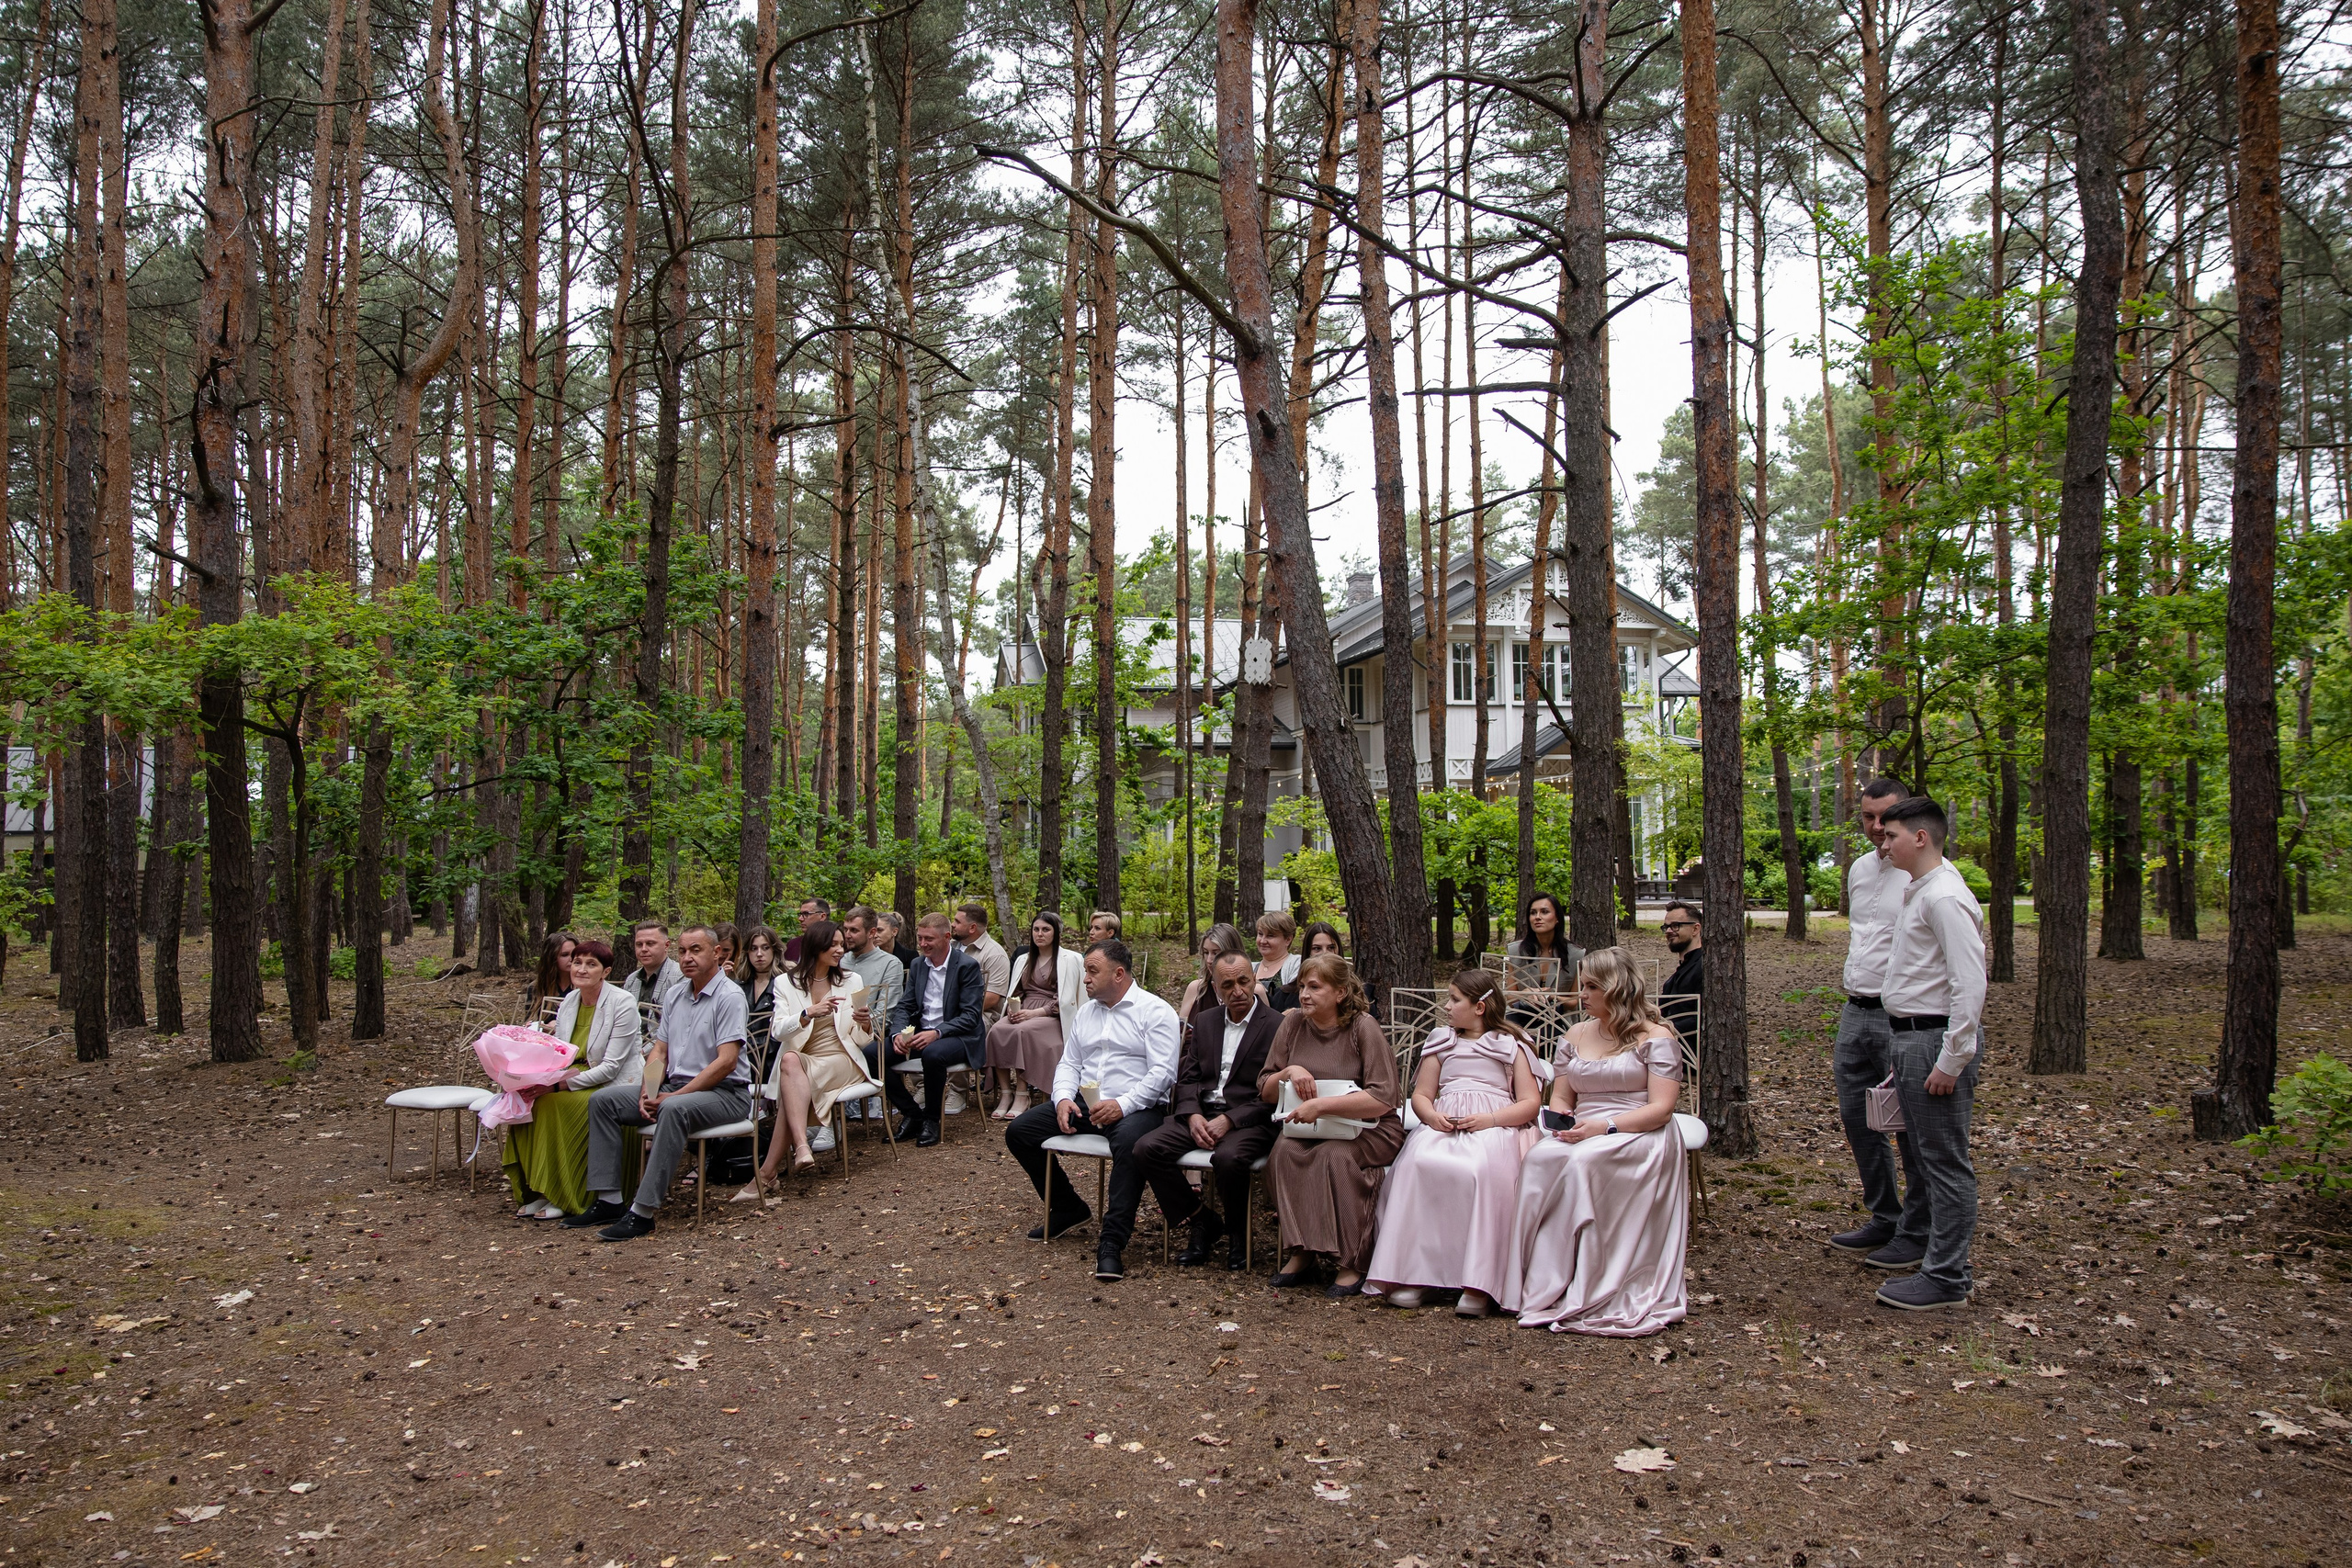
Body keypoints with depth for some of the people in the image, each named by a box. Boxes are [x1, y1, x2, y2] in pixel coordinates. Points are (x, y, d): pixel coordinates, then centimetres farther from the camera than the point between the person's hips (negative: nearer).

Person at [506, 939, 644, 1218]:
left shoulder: (622, 1004, -14)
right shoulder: (569, 1001, 8)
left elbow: (611, 1067, -18)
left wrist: (565, 1083, -25)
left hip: (615, 1085, -7)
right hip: (576, 1079, 7)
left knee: (555, 1103, -28)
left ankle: (563, 1197, -17)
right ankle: (537, 1191, -9)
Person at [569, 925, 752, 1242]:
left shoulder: (729, 996, -10)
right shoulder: (674, 996, 14)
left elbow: (726, 1062, -18)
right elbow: (659, 1052, 13)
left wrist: (673, 1096, -18)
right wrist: (648, 1092, -7)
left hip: (725, 1092, -8)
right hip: (675, 1087, 8)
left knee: (674, 1109, -37)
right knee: (603, 1100, -4)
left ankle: (643, 1212, -34)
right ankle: (609, 1201, -8)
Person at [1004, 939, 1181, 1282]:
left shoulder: (1155, 1011, -3)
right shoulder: (1085, 1013, 19)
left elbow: (1163, 1072, -13)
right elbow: (1069, 1064, 18)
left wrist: (1122, 1105, -24)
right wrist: (1063, 1098, -4)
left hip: (1136, 1107, -7)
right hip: (1084, 1103, 7)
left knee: (1129, 1141, -40)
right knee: (1019, 1131, -5)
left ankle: (1111, 1244, -34)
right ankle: (1068, 1208, 11)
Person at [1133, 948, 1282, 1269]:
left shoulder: (1277, 1026, -3)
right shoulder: (1204, 1021, 15)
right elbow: (1188, 1078, 11)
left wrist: (1229, 1120, -17)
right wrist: (1193, 1116, -9)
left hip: (1249, 1119, -5)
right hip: (1201, 1113, 5)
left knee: (1228, 1158, -37)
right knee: (1146, 1150, -19)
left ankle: (1237, 1232, -5)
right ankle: (1203, 1221, 0)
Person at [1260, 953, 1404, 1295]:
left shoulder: (1362, 1027, -9)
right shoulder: (1293, 1024, 4)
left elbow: (1383, 1098, -19)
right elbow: (1265, 1091, 10)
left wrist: (1321, 1105, -25)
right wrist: (1289, 1072, -12)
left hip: (1368, 1129, -4)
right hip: (1309, 1128, 4)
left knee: (1335, 1156, -33)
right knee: (1284, 1151, -27)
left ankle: (1350, 1263, -21)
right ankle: (1300, 1253, -18)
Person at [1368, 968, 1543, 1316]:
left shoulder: (1512, 1045, 13)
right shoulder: (1440, 1043, 25)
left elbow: (1531, 1102, 4)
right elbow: (1421, 1095, 21)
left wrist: (1489, 1119, -13)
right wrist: (1432, 1116, -3)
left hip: (1495, 1127, -3)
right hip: (1443, 1126, 3)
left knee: (1481, 1168, -38)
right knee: (1419, 1161, -33)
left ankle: (1478, 1285, -37)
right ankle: (1410, 1274, -32)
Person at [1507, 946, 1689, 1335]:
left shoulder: (1655, 1037, 1)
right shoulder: (1576, 1036, 19)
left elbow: (1661, 1109, -8)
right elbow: (1560, 1098, 20)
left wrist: (1604, 1127, -20)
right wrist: (1562, 1123, -5)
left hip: (1638, 1138, -5)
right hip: (1582, 1137, 5)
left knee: (1583, 1162, -37)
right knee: (1538, 1158, -30)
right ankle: (1534, 1284, -31)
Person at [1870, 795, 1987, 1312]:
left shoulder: (1945, 898, -18)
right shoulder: (1917, 891, 14)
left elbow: (1970, 986, -23)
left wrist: (1950, 1061, -22)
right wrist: (1902, 1051, 18)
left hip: (1934, 1040, -10)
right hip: (1907, 1036, 10)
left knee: (1943, 1159, -3)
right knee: (1920, 1151, 24)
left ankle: (1947, 1278, 5)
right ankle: (1917, 1238, 40)